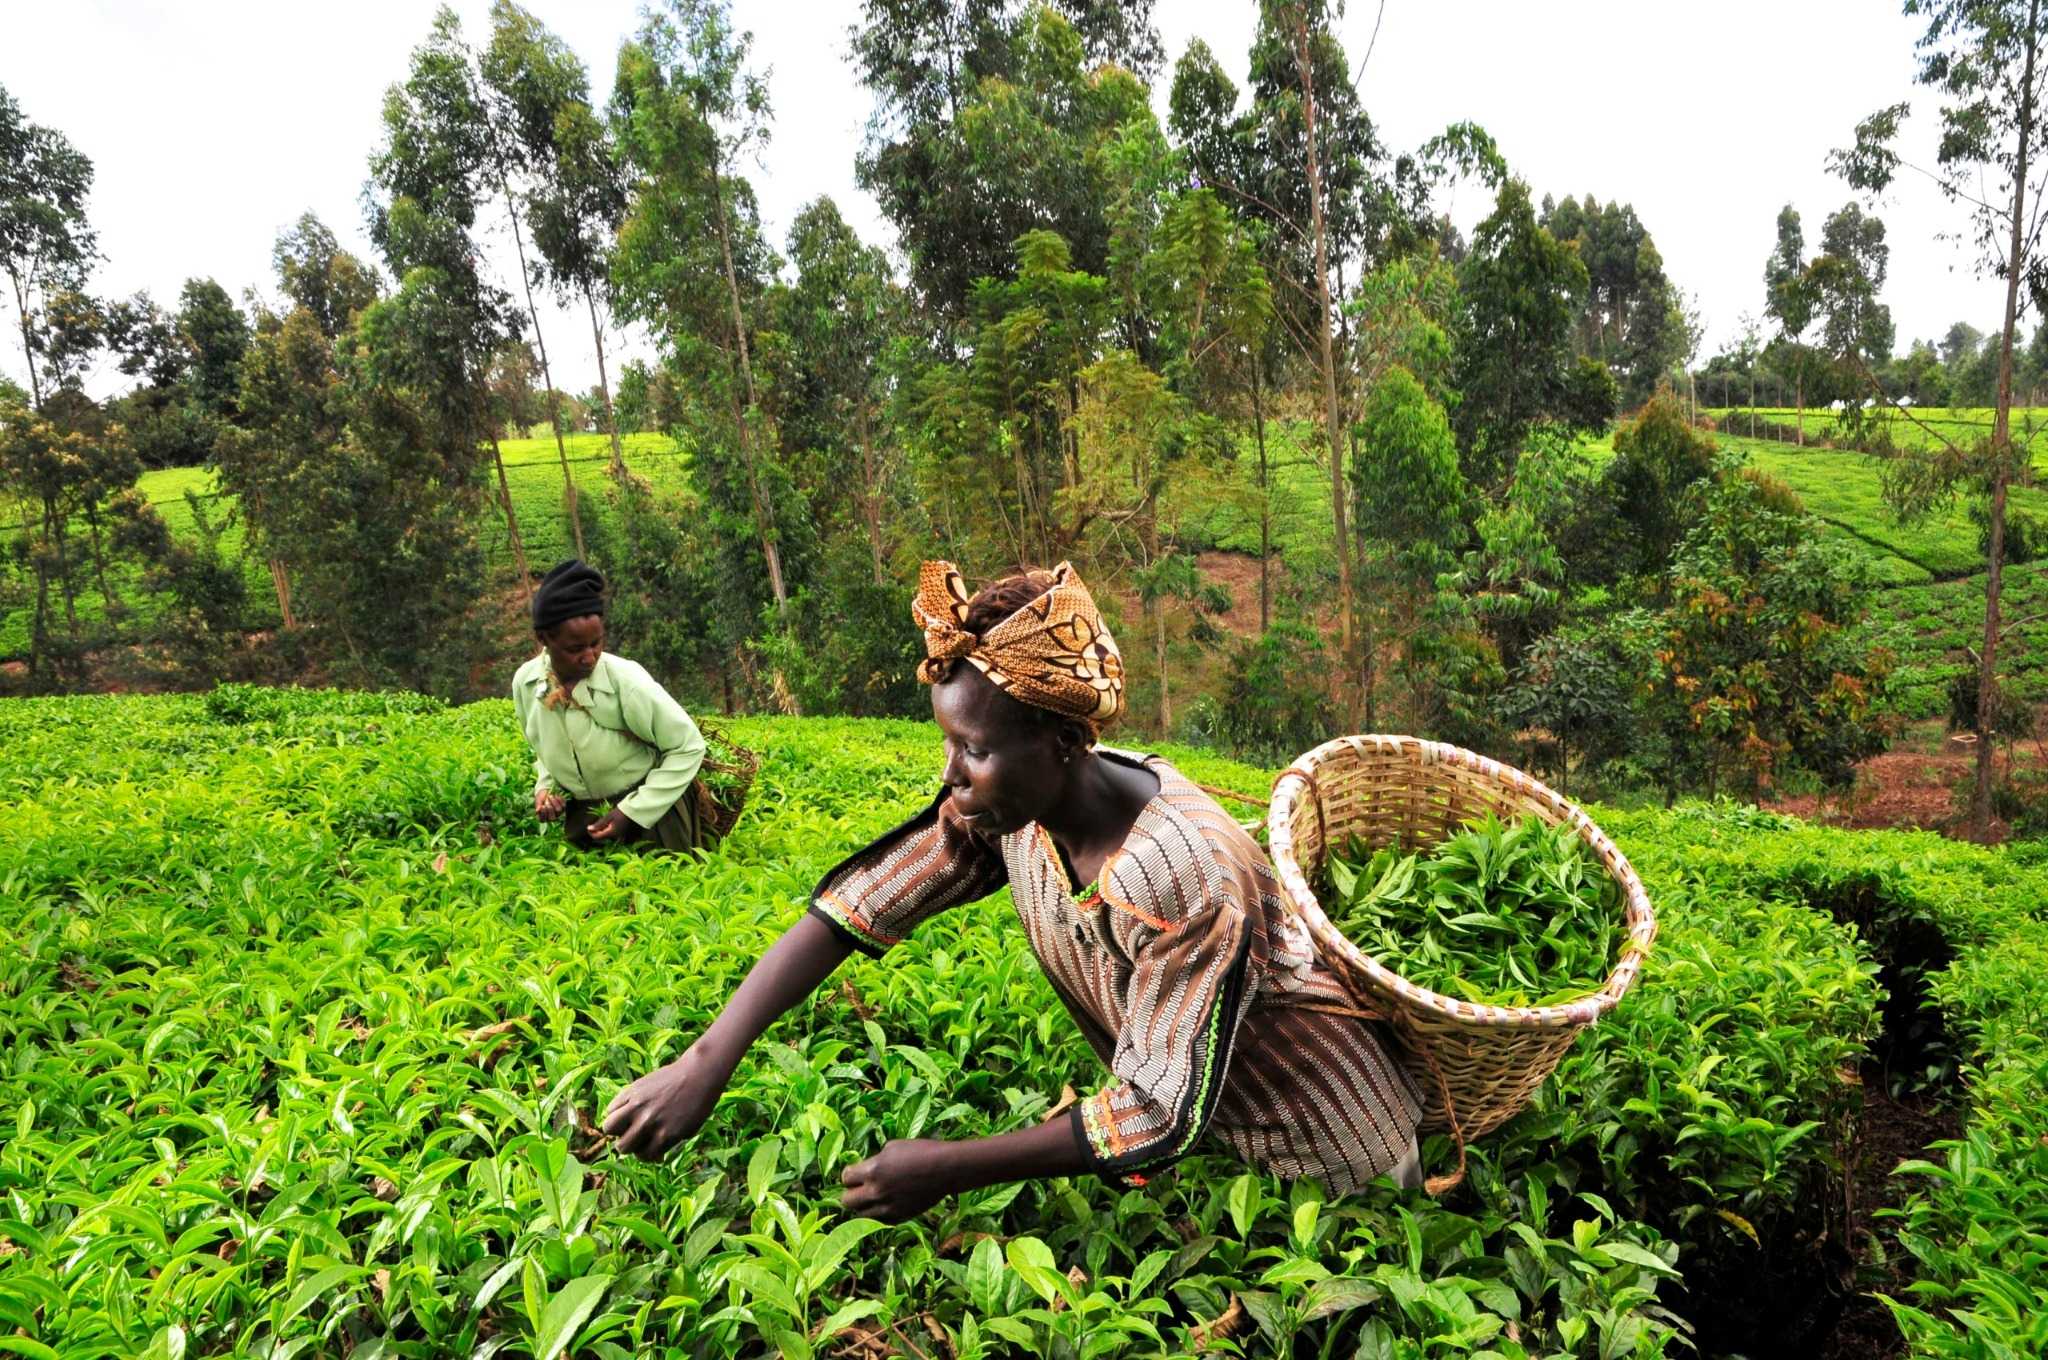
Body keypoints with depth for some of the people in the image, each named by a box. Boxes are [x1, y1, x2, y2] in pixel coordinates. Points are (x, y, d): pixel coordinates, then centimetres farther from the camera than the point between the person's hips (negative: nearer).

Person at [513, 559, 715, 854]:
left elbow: (689, 747, -16)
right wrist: (545, 787, -7)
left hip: (649, 809, -4)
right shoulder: (525, 682, -10)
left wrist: (632, 812, -17)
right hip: (582, 815, 4)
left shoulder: (627, 681, -26)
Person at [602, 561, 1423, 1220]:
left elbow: (1159, 1116, -32)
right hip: (1186, 1113, 6)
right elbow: (851, 906, -18)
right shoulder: (1007, 806, -19)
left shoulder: (1186, 877, -38)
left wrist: (949, 1170, -31)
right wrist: (704, 1063, -26)